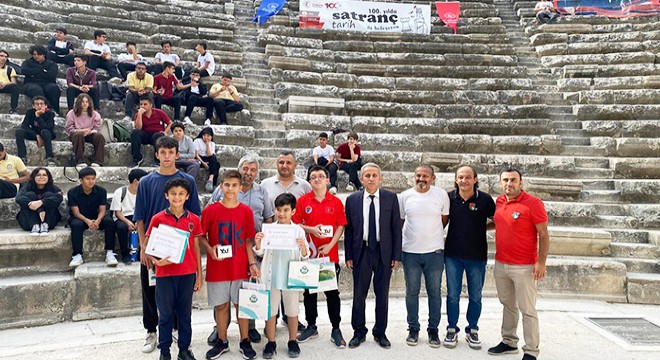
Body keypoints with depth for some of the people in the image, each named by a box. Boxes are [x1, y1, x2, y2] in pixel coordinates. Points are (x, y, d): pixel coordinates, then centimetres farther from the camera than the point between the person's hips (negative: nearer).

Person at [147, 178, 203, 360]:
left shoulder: (194, 220, 1)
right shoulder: (158, 219, -4)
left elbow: (196, 248, 6)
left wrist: (199, 274, 6)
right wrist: (157, 260, -21)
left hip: (188, 273, 2)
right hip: (165, 273, -1)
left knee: (185, 313, 11)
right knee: (165, 314, 10)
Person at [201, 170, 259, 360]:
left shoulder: (246, 211, -2)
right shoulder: (210, 210, -6)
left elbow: (248, 240, 3)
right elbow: (201, 235, 2)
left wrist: (252, 263, -4)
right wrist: (210, 249, -16)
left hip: (240, 267, 1)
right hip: (217, 267, -1)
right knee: (220, 305, 10)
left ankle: (245, 342, 23)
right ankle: (222, 342, 27)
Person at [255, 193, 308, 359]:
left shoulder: (299, 231, -5)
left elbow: (305, 256, -3)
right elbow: (261, 253, 3)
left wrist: (303, 247, -23)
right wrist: (258, 244, -16)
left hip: (291, 278, -1)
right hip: (271, 277, 1)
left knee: (292, 310, 12)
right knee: (270, 310, 11)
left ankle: (293, 342, 29)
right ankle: (271, 342, 26)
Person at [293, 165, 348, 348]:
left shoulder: (336, 202, 2)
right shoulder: (303, 201, 2)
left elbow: (340, 226, 1)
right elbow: (295, 224, 3)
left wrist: (330, 245, -11)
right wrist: (310, 229, -15)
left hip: (330, 254, -1)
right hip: (309, 253, 1)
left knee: (332, 293, 5)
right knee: (309, 292, 11)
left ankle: (336, 330, 16)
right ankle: (311, 326, 26)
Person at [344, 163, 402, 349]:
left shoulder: (391, 198, 0)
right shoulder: (352, 200, 2)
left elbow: (396, 227, 0)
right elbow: (348, 229, 4)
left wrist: (396, 255, -3)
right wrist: (348, 256, 0)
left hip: (384, 252, 0)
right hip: (361, 252, 0)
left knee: (382, 295, 10)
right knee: (358, 295, 7)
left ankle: (380, 332, 25)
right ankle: (359, 332, 22)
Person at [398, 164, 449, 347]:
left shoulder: (441, 195, -2)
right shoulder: (404, 196, 0)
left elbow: (444, 219, 10)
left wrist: (432, 233, 9)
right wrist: (415, 234, 9)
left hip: (434, 251, 0)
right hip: (410, 252, 1)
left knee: (434, 292, 8)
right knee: (412, 292, 10)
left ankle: (433, 329, 22)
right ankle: (413, 328, 23)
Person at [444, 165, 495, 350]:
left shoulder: (485, 199, -6)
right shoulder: (449, 198, -2)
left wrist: (479, 228, -7)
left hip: (477, 256, -1)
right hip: (453, 254, 1)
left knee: (475, 296, 11)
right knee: (452, 295, 8)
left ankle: (472, 331, 27)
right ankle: (452, 330, 22)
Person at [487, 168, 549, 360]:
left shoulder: (533, 203, -12)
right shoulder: (499, 201, 7)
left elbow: (543, 235, -11)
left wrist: (541, 262, -15)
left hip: (524, 267, -6)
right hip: (500, 264, 6)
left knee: (527, 309, 1)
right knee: (508, 305, 18)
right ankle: (509, 342, 31)